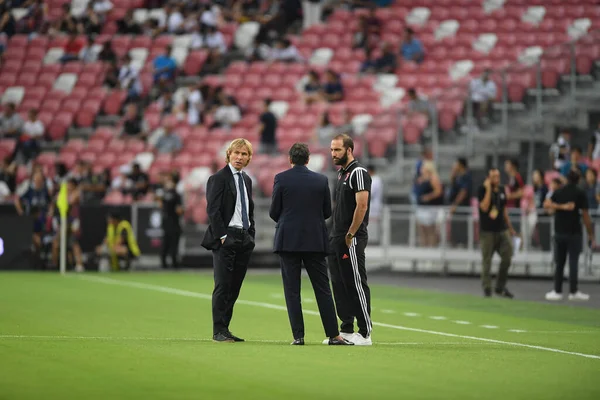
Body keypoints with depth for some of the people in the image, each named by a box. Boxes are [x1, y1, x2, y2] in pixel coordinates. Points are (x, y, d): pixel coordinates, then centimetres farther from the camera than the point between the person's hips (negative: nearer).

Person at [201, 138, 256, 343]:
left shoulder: (246, 180, 17)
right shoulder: (218, 179, -6)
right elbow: (213, 210, -11)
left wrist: (251, 235, 13)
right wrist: (222, 236, -16)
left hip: (244, 239, 7)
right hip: (226, 239, -7)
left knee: (234, 287, 6)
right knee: (223, 285, -8)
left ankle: (225, 328, 10)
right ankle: (219, 330, -6)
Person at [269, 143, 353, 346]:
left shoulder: (281, 179, -5)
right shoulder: (321, 180, 1)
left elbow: (274, 212, -2)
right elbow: (327, 212, 6)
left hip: (288, 240, -2)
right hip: (315, 241, 2)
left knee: (292, 290, 2)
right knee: (323, 289, 6)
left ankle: (298, 335, -2)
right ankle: (333, 335, 4)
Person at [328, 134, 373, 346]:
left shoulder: (358, 173, -11)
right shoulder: (341, 173, 17)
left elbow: (361, 205, -19)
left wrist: (350, 235, -19)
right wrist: (336, 235, 14)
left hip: (352, 240, -10)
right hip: (337, 238, 10)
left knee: (356, 284, -8)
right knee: (339, 285, 10)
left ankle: (365, 334, -6)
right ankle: (346, 330, 16)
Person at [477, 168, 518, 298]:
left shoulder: (501, 190, 10)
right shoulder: (483, 190, -6)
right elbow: (484, 207, -21)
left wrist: (510, 227, 20)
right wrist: (488, 189, -20)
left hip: (502, 229, 5)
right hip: (487, 231, -5)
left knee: (507, 257, -1)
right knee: (486, 260, 0)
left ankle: (500, 287, 11)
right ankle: (487, 288, 8)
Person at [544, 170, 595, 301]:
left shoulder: (558, 192, 8)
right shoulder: (580, 193, -3)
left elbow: (547, 204, -10)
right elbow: (585, 215, -5)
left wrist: (561, 207, -14)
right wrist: (591, 234, -1)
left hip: (559, 232, 3)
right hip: (574, 233, -3)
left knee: (559, 262, 8)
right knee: (573, 262, -3)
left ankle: (557, 291, 7)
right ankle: (573, 291, -7)